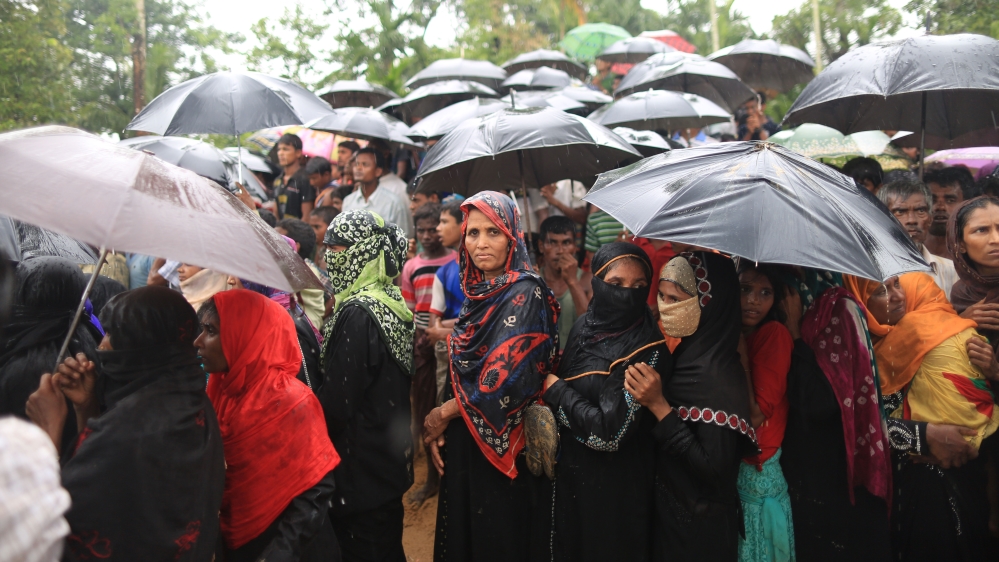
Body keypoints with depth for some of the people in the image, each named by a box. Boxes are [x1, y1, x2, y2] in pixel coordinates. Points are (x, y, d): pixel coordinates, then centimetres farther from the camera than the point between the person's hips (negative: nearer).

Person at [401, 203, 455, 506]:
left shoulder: (458, 263, -3)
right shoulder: (411, 267, 8)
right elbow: (408, 311, 11)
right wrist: (418, 336, -5)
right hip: (423, 347, 4)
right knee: (424, 411, 9)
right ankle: (433, 476, 22)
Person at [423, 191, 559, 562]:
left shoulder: (525, 294, -16)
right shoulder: (477, 292, 8)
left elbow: (507, 380, -23)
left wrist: (444, 413, -10)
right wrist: (438, 430, 1)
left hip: (504, 443, -7)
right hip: (465, 441, 7)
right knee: (464, 532, 18)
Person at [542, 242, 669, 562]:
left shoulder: (649, 353, -22)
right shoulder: (584, 326, -2)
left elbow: (609, 432, -26)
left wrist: (554, 388, -16)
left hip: (614, 485, -6)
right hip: (569, 471, 6)